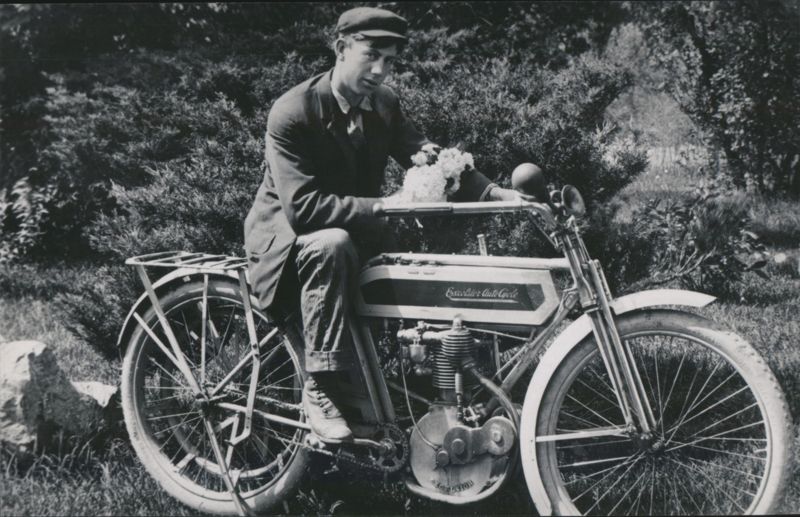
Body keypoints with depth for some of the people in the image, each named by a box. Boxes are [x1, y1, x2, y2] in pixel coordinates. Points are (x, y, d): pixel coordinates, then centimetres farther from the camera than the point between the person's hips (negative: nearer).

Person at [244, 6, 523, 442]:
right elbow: (302, 207, -30)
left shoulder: (383, 104, -1)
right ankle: (318, 389, -33)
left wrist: (498, 193, -23)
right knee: (332, 245, -39)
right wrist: (384, 206, -37)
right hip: (288, 230, -6)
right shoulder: (292, 112, -21)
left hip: (355, 227, 6)